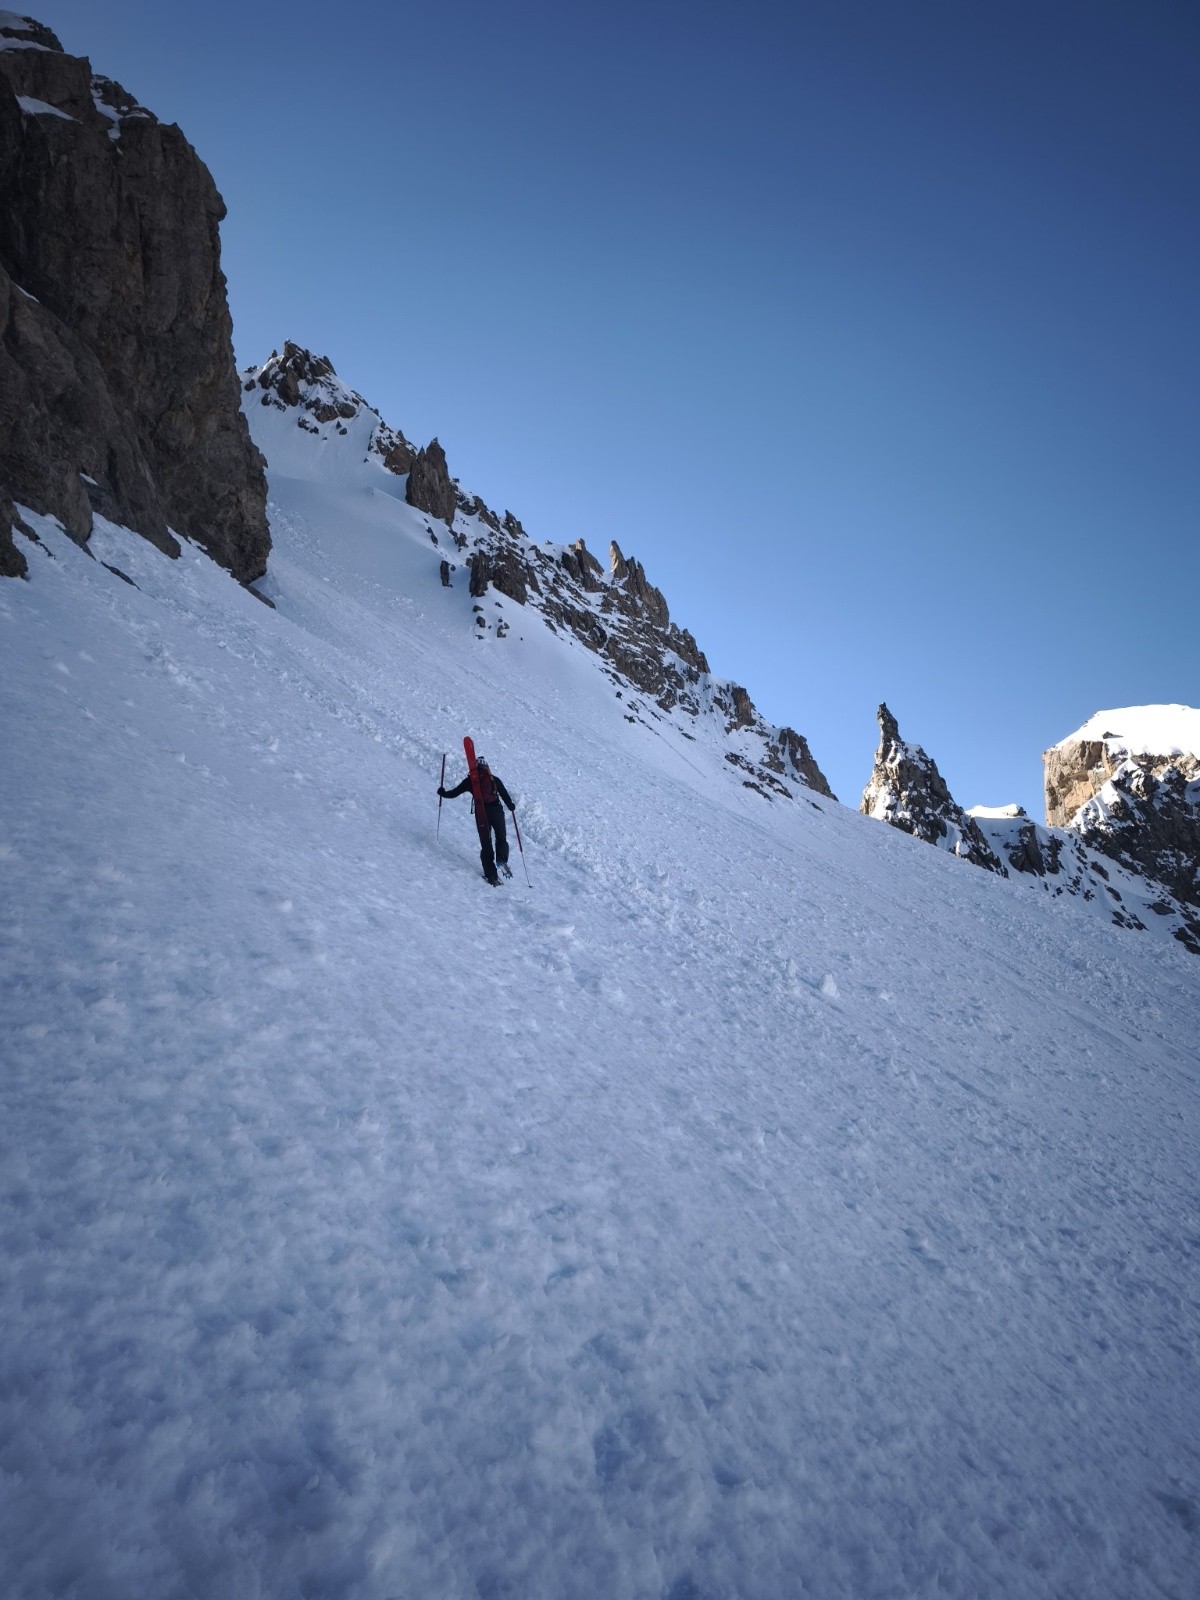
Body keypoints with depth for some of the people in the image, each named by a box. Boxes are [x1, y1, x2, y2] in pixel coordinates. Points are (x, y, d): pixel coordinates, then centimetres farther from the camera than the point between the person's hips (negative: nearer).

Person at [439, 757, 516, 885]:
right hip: (496, 810, 0)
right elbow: (505, 794, 9)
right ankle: (502, 860, -16)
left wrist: (443, 793, 28)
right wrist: (511, 806, 27)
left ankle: (491, 875, -1)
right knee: (501, 838, 13)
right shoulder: (494, 779, 9)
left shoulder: (471, 780, 8)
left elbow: (455, 793, 10)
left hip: (481, 812, 0)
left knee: (485, 843, 7)